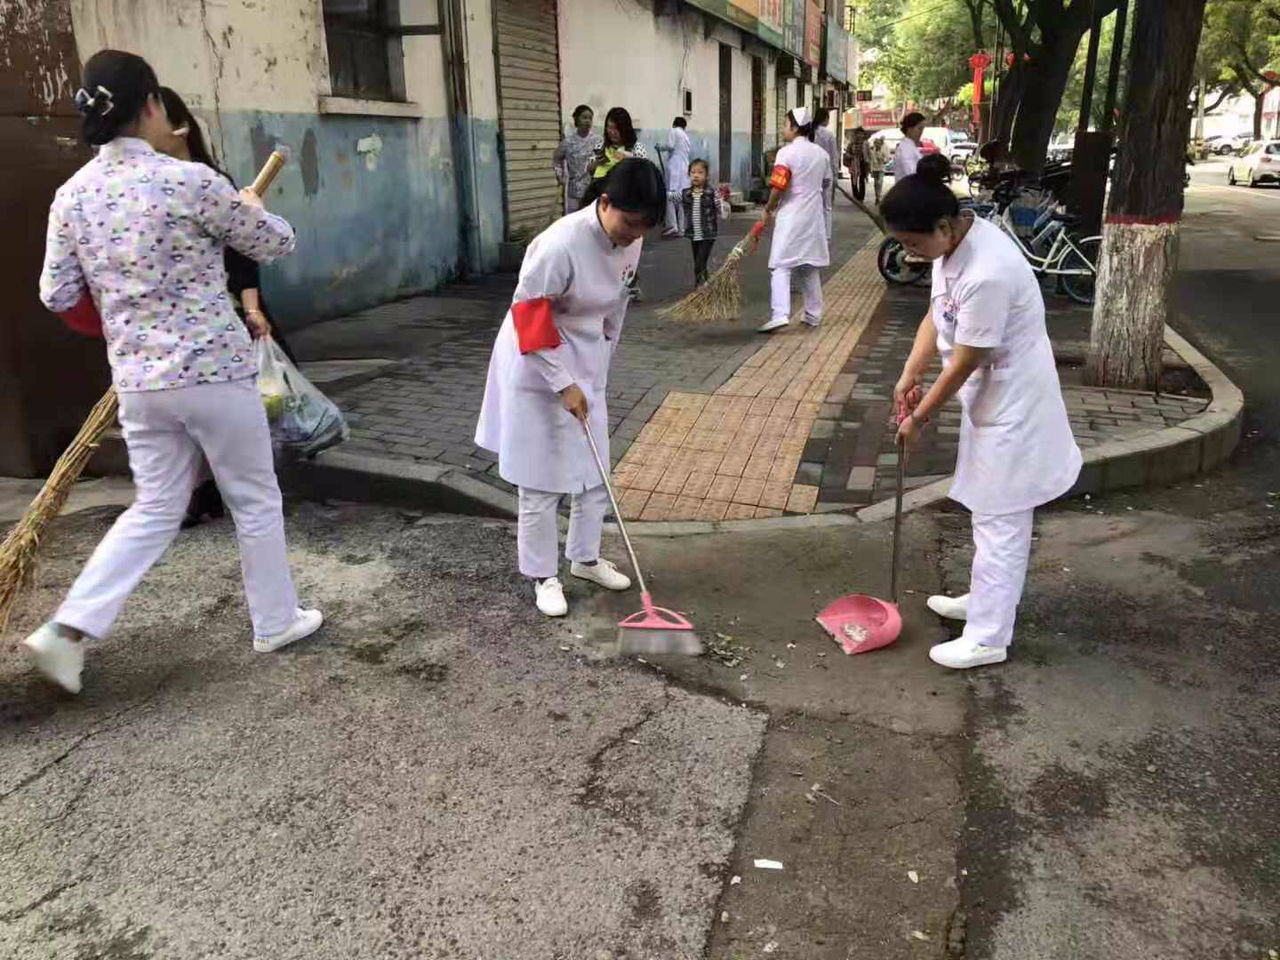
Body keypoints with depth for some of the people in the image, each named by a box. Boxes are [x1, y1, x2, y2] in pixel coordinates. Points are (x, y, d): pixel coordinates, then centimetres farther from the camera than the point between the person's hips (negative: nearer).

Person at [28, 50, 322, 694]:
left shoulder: (72, 195, 3)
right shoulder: (187, 181, -13)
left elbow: (56, 295, 8)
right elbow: (275, 245, -1)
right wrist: (250, 207, 20)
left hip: (137, 380, 6)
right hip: (213, 372, -5)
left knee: (155, 508, 17)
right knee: (255, 500, 12)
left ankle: (68, 629, 9)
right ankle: (275, 621, 26)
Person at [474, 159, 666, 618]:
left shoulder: (629, 240, -5)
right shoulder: (561, 243, -28)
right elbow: (529, 315, -23)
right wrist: (563, 383, -22)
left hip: (587, 362, 7)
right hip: (538, 363, -7)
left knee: (594, 468, 14)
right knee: (542, 476, 1)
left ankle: (585, 557, 32)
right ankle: (543, 575, 16)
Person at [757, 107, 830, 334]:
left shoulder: (786, 153, -12)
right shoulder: (821, 153, 9)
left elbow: (778, 187, -16)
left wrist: (768, 210, -2)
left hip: (791, 216, -7)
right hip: (814, 216, 7)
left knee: (781, 267, -8)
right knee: (810, 268, 15)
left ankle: (781, 314, -21)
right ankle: (813, 315, 20)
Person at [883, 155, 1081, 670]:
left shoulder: (988, 273, -32)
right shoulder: (953, 242, -3)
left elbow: (965, 363, -25)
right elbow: (936, 316, 7)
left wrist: (919, 417, -13)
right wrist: (907, 378, -4)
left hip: (1012, 405, -9)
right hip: (989, 397, 10)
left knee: (1000, 520, 0)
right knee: (989, 510, 23)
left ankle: (987, 637, 12)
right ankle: (984, 598, 41)